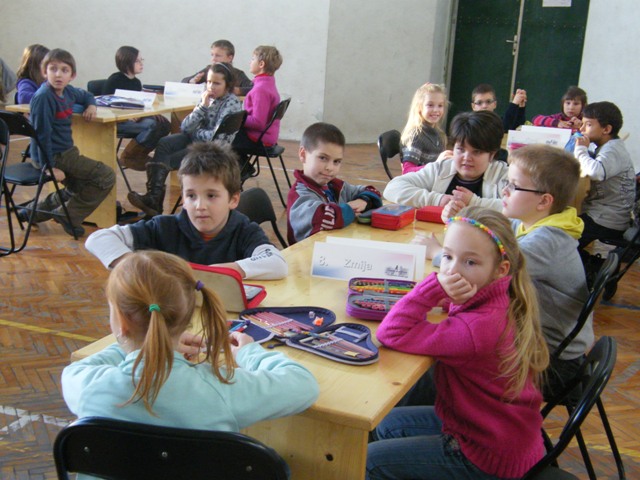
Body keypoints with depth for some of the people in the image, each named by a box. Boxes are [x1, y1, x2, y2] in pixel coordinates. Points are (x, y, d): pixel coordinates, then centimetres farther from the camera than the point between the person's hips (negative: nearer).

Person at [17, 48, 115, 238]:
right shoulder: (44, 97, -21)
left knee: (77, 189, 28)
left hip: (66, 151, 9)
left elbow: (86, 95, 27)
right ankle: (68, 215, -1)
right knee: (106, 177, -12)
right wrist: (49, 166, -24)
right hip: (54, 155, -9)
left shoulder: (68, 92, 4)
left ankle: (33, 211, 35)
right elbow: (42, 134, -23)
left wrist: (91, 105, 4)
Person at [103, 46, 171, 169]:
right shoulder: (114, 80, -7)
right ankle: (128, 157, -10)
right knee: (152, 125, -29)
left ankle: (141, 155, 3)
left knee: (165, 125, -13)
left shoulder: (137, 82, 16)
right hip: (118, 122, -7)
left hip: (134, 119, 8)